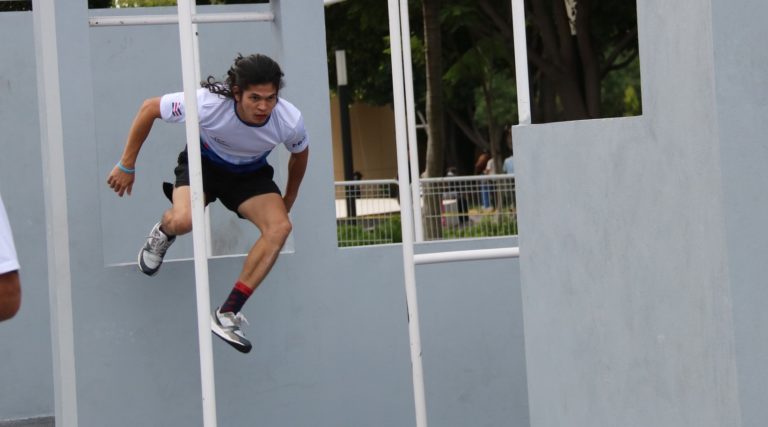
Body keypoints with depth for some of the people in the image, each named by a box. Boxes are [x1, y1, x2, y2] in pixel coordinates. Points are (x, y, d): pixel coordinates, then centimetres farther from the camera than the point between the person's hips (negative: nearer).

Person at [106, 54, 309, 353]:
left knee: (279, 227, -26)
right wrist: (127, 165, -11)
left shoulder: (290, 120, -27)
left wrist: (288, 201, 13)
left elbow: (300, 154, -1)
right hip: (204, 161, -2)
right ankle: (162, 234, 9)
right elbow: (149, 108, -17)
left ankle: (226, 315, -21)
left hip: (251, 174, 2)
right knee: (184, 220, -34)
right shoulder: (207, 103, -35)